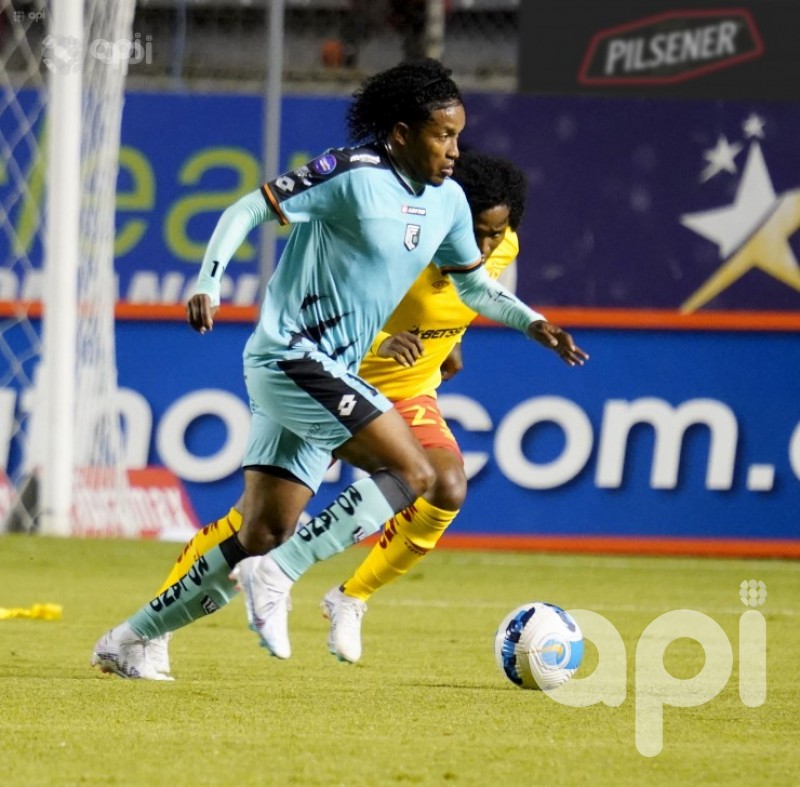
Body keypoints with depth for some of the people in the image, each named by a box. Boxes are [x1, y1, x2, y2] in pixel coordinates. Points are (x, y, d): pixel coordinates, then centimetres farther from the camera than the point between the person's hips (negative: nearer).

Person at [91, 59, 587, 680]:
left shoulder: (448, 201, 11)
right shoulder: (354, 175, -13)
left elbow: (475, 285, 25)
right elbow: (247, 211, -12)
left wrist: (532, 323, 9)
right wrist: (208, 284, -24)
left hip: (326, 375, 9)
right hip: (291, 355, -9)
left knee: (262, 538, 6)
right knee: (413, 473, -18)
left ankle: (129, 642, 13)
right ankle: (276, 577, -18)